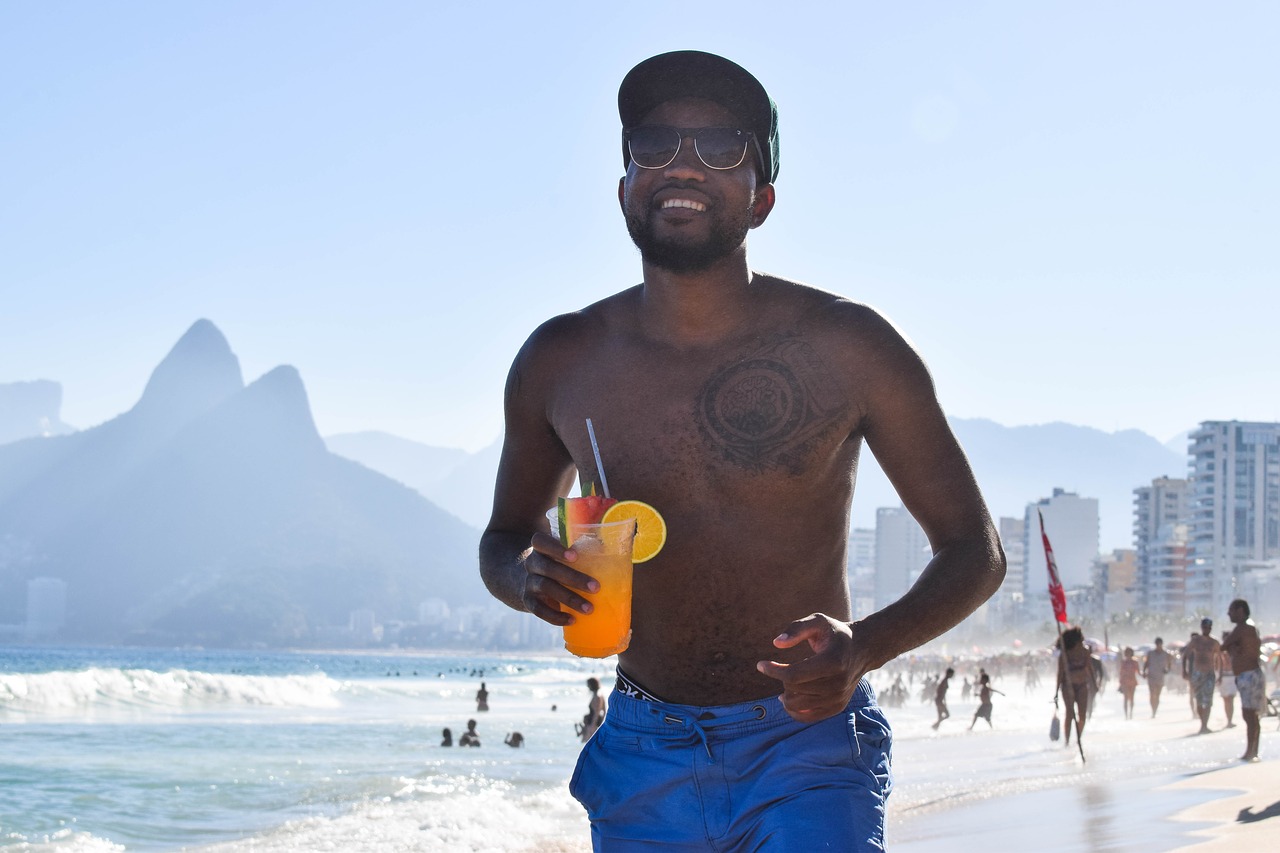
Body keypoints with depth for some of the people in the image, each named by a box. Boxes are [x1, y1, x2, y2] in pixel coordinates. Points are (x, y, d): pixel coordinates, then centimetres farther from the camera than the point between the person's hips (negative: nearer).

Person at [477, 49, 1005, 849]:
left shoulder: (845, 347, -7)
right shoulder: (559, 363, 1)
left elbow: (975, 549, -1)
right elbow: (506, 535, 17)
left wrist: (866, 647, -20)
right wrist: (528, 578, -9)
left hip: (810, 736, -3)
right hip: (644, 754, 3)